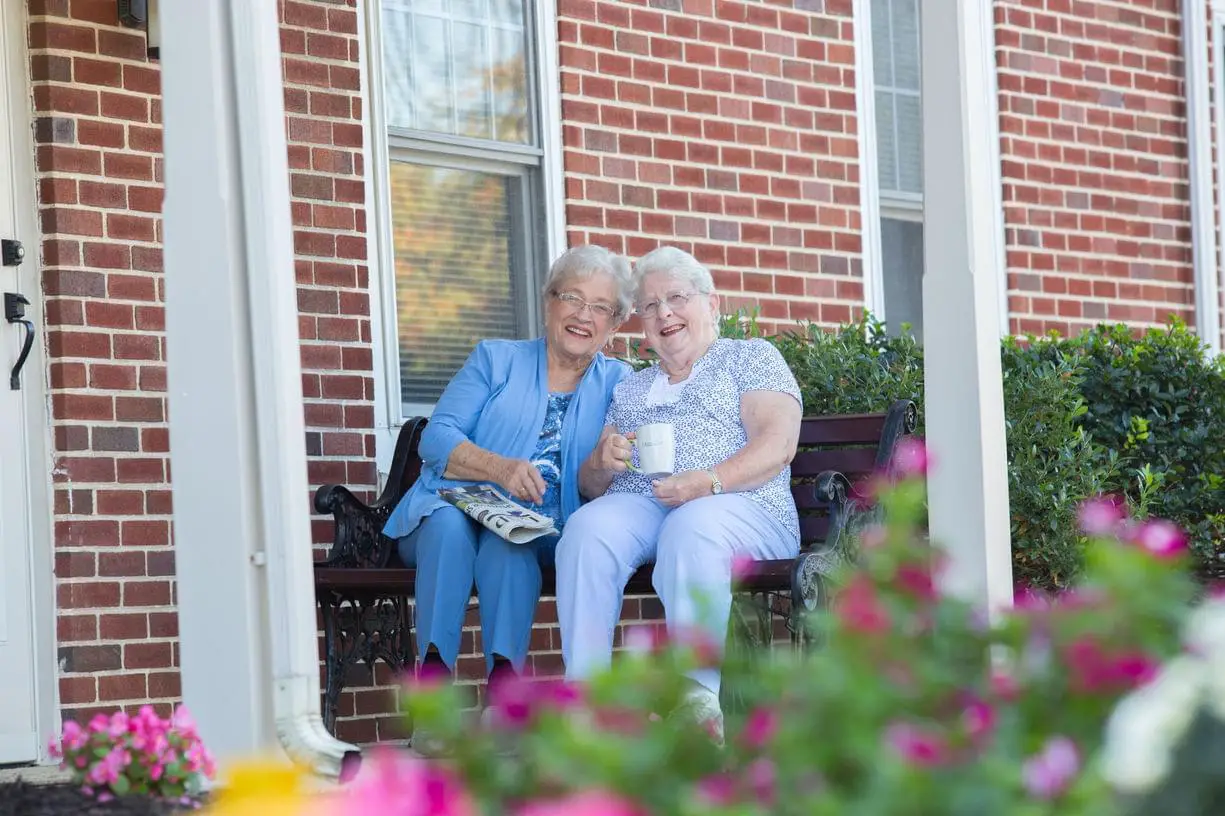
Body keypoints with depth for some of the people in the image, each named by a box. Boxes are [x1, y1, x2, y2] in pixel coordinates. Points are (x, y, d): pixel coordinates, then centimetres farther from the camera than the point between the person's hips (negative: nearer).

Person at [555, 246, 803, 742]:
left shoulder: (751, 357, 17)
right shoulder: (630, 389, 32)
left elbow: (778, 444, -1)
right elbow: (589, 486, 25)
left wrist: (710, 481, -18)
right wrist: (601, 464, 0)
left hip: (740, 506, -4)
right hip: (636, 505, 4)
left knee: (691, 527, -41)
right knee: (587, 528, -32)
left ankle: (697, 693, -44)